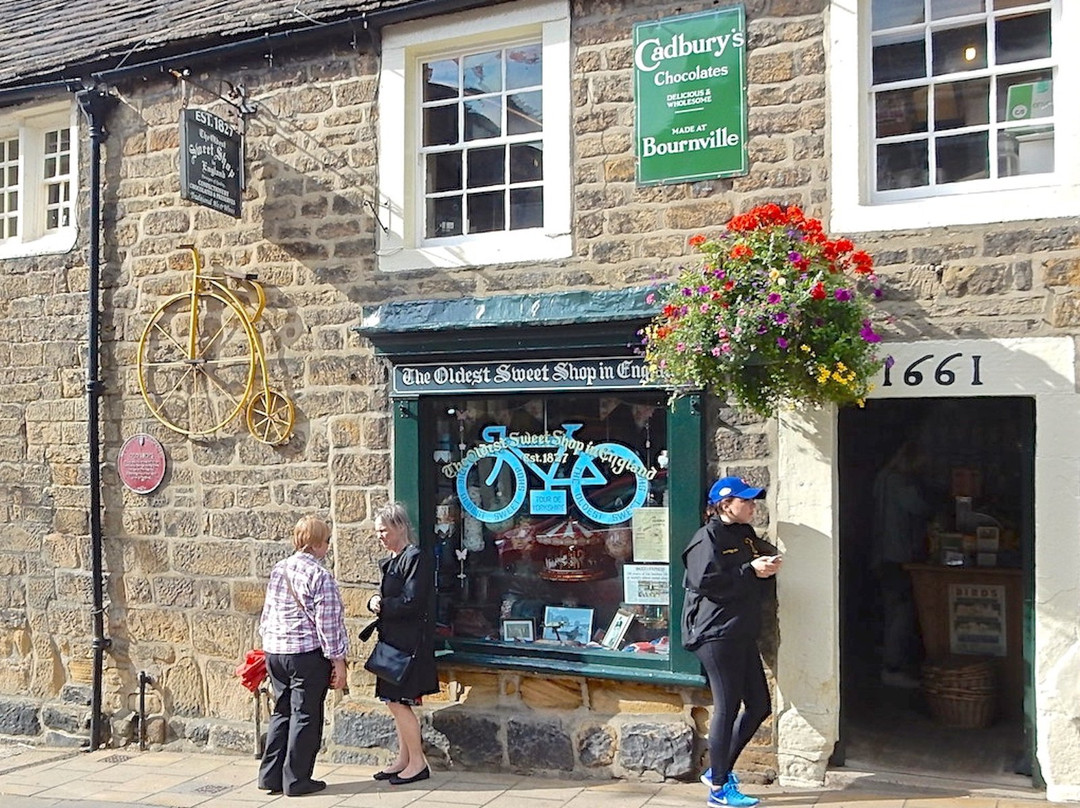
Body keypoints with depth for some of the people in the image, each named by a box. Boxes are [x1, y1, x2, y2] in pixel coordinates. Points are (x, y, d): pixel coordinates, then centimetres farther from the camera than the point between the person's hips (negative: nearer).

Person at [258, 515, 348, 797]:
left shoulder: (278, 569, 8)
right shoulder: (320, 575, -14)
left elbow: (267, 613, 16)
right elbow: (327, 622, -14)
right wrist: (338, 660, -8)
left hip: (275, 650, 7)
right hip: (307, 654, -7)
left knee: (281, 712, 16)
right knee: (305, 716, 4)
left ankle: (270, 776, 20)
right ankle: (296, 780, 10)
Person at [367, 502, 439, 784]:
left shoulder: (416, 558, -14)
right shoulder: (392, 560, 14)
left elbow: (410, 602, -20)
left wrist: (381, 606, -9)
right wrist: (375, 601, -3)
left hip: (410, 641, -9)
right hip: (393, 639, 9)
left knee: (399, 701, -6)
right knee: (394, 702, 13)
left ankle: (418, 762, 6)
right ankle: (404, 759, 24)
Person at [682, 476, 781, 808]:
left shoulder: (745, 534, 16)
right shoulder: (708, 538, -11)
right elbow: (706, 582, -21)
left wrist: (768, 560, 2)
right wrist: (750, 571, -18)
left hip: (742, 633, 9)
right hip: (716, 634, -9)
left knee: (759, 705, 12)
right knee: (726, 707, -3)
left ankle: (718, 770, 25)